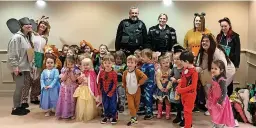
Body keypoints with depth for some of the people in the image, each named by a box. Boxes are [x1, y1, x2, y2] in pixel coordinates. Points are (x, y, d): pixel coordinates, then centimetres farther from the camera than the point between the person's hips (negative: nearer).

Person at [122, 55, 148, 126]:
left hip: (137, 91, -1)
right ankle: (134, 118, 6)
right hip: (129, 92, 1)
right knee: (130, 105, -5)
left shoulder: (137, 71, -16)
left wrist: (139, 83, -22)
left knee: (136, 105, 14)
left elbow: (145, 77, -26)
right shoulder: (125, 72, -6)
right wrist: (125, 89, 8)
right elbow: (124, 82, 6)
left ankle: (134, 116, 34)